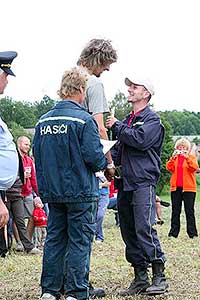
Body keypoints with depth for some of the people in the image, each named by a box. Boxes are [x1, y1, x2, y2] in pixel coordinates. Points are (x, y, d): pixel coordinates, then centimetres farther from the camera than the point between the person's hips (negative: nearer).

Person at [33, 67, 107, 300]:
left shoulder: (43, 121, 6)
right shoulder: (84, 120, -13)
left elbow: (37, 156, 11)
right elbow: (94, 156, -16)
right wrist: (104, 163, 5)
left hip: (52, 192, 6)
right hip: (80, 193, -6)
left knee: (54, 239, 13)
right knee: (79, 241, 1)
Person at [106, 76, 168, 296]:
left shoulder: (152, 119, -1)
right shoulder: (126, 120, 21)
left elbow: (140, 140, -19)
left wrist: (117, 126, -8)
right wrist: (114, 164, 9)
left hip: (143, 182, -8)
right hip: (125, 183, 8)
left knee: (144, 229, -16)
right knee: (128, 231, 6)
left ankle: (159, 277, -11)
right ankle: (140, 278, 12)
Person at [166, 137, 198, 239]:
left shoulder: (191, 157, 7)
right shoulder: (174, 157, 14)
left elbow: (195, 167, -12)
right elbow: (169, 168, -3)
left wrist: (187, 157, -22)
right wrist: (173, 157, -16)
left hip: (188, 188, -3)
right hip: (176, 188, 3)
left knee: (189, 211, -3)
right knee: (175, 211, 4)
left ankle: (192, 233, -2)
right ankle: (173, 232, 7)